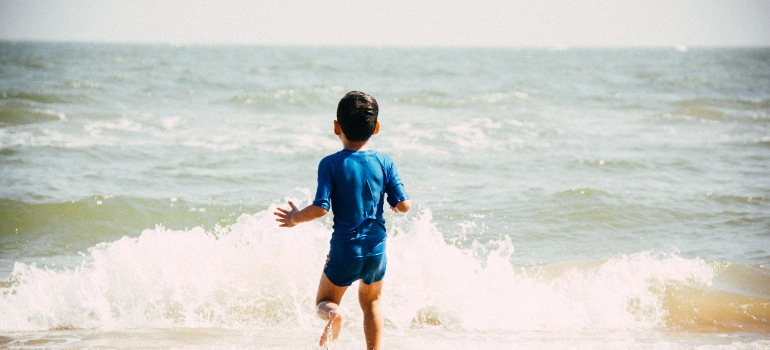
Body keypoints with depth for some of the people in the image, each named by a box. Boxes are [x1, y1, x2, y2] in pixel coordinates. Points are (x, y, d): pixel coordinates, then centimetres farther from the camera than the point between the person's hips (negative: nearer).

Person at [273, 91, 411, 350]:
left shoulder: (330, 164, -11)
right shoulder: (384, 163, -4)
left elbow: (320, 208, -17)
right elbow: (403, 205, -6)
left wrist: (295, 217, 2)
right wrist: (396, 205, 18)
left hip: (345, 248, -3)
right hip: (377, 247, 3)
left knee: (325, 301, 12)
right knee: (371, 302, 24)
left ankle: (333, 314, -22)